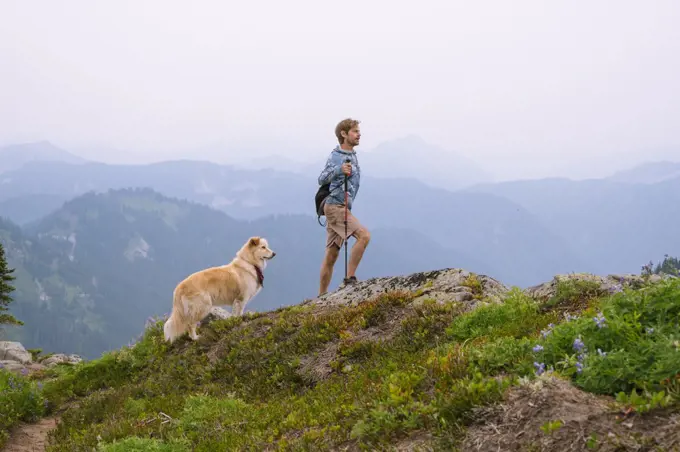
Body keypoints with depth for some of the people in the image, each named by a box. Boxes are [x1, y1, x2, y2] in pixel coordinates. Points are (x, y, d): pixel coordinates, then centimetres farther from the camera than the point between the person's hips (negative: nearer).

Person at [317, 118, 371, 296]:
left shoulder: (352, 155, 16)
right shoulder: (336, 156, -12)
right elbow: (322, 179, -26)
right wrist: (338, 170, -40)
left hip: (342, 207, 9)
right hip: (335, 206, -9)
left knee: (331, 256, 8)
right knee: (364, 235, -24)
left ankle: (321, 296, 10)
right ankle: (350, 277, -22)